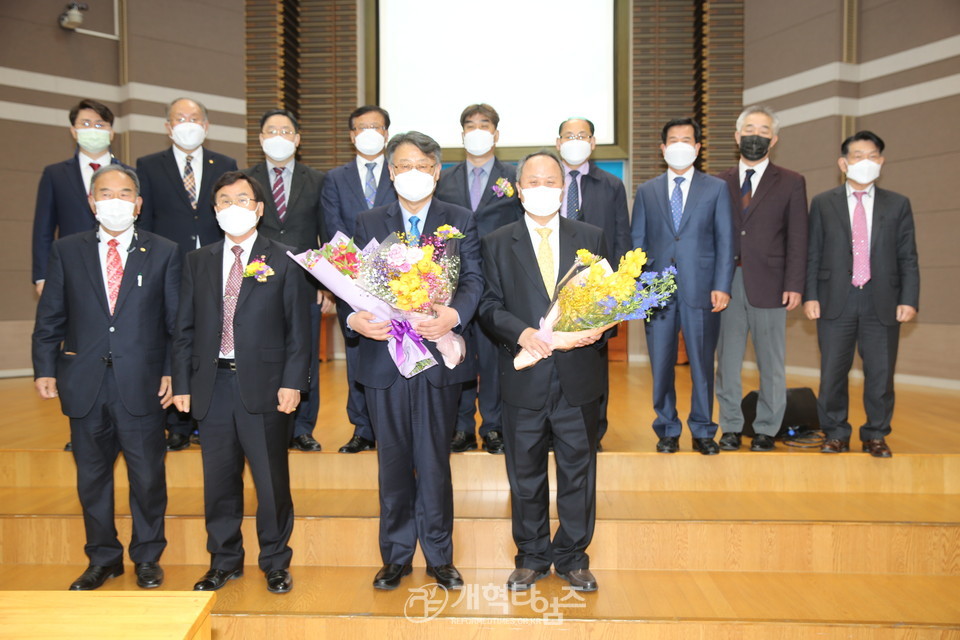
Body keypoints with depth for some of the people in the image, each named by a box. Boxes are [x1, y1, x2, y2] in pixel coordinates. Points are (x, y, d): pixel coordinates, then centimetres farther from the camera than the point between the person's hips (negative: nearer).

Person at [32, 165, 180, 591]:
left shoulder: (164, 253, 3)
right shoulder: (66, 251, 7)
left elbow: (176, 321, 2)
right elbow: (49, 317, 8)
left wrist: (171, 372, -5)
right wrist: (45, 369, 1)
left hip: (141, 384, -2)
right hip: (84, 384, 2)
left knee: (148, 476, 7)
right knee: (92, 477, 13)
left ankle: (147, 557, 26)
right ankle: (103, 558, 31)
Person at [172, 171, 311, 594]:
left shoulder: (283, 262, 3)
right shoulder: (197, 262, 12)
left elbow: (298, 329, -1)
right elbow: (185, 329, 11)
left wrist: (292, 383, -9)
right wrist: (182, 384, 4)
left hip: (264, 386, -3)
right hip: (212, 385, 3)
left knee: (272, 479, 4)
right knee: (219, 479, 11)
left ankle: (275, 562, 22)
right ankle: (224, 561, 29)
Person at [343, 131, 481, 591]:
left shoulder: (460, 221, 8)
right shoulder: (368, 223, 11)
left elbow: (473, 279, -2)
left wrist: (454, 314, -23)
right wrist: (355, 318, -18)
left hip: (438, 356, -1)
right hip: (384, 358, 1)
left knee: (434, 461, 6)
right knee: (393, 462, 10)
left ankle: (439, 556, 22)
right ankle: (396, 555, 25)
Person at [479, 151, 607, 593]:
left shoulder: (590, 238, 8)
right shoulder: (497, 244, 5)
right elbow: (490, 306, 1)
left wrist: (597, 327, -13)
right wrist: (522, 332, -17)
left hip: (578, 375, 1)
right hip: (524, 378, 0)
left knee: (578, 469, 9)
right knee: (525, 472, 11)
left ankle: (573, 558, 27)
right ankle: (532, 557, 29)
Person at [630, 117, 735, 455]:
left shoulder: (716, 188, 9)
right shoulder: (646, 191, 12)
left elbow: (725, 241, 4)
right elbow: (637, 241, 10)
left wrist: (722, 286, -6)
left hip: (700, 289, -1)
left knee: (702, 364, 6)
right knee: (661, 365, 5)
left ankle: (703, 431, 20)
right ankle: (667, 430, 19)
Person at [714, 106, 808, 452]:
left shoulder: (791, 183, 6)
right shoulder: (719, 183, 11)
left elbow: (798, 239, 1)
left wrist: (794, 286, -7)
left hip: (768, 286, -1)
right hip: (726, 284, 2)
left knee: (771, 363, 5)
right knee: (727, 361, 7)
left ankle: (766, 429, 17)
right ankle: (731, 427, 18)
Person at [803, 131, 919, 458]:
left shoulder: (898, 205, 9)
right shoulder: (823, 203, 7)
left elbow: (907, 258, 7)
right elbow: (812, 254, 3)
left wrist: (909, 299, -2)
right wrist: (810, 295, -5)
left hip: (882, 302, 1)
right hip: (835, 302, -1)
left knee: (881, 373, 6)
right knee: (832, 373, 4)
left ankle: (876, 435, 22)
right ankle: (836, 434, 19)